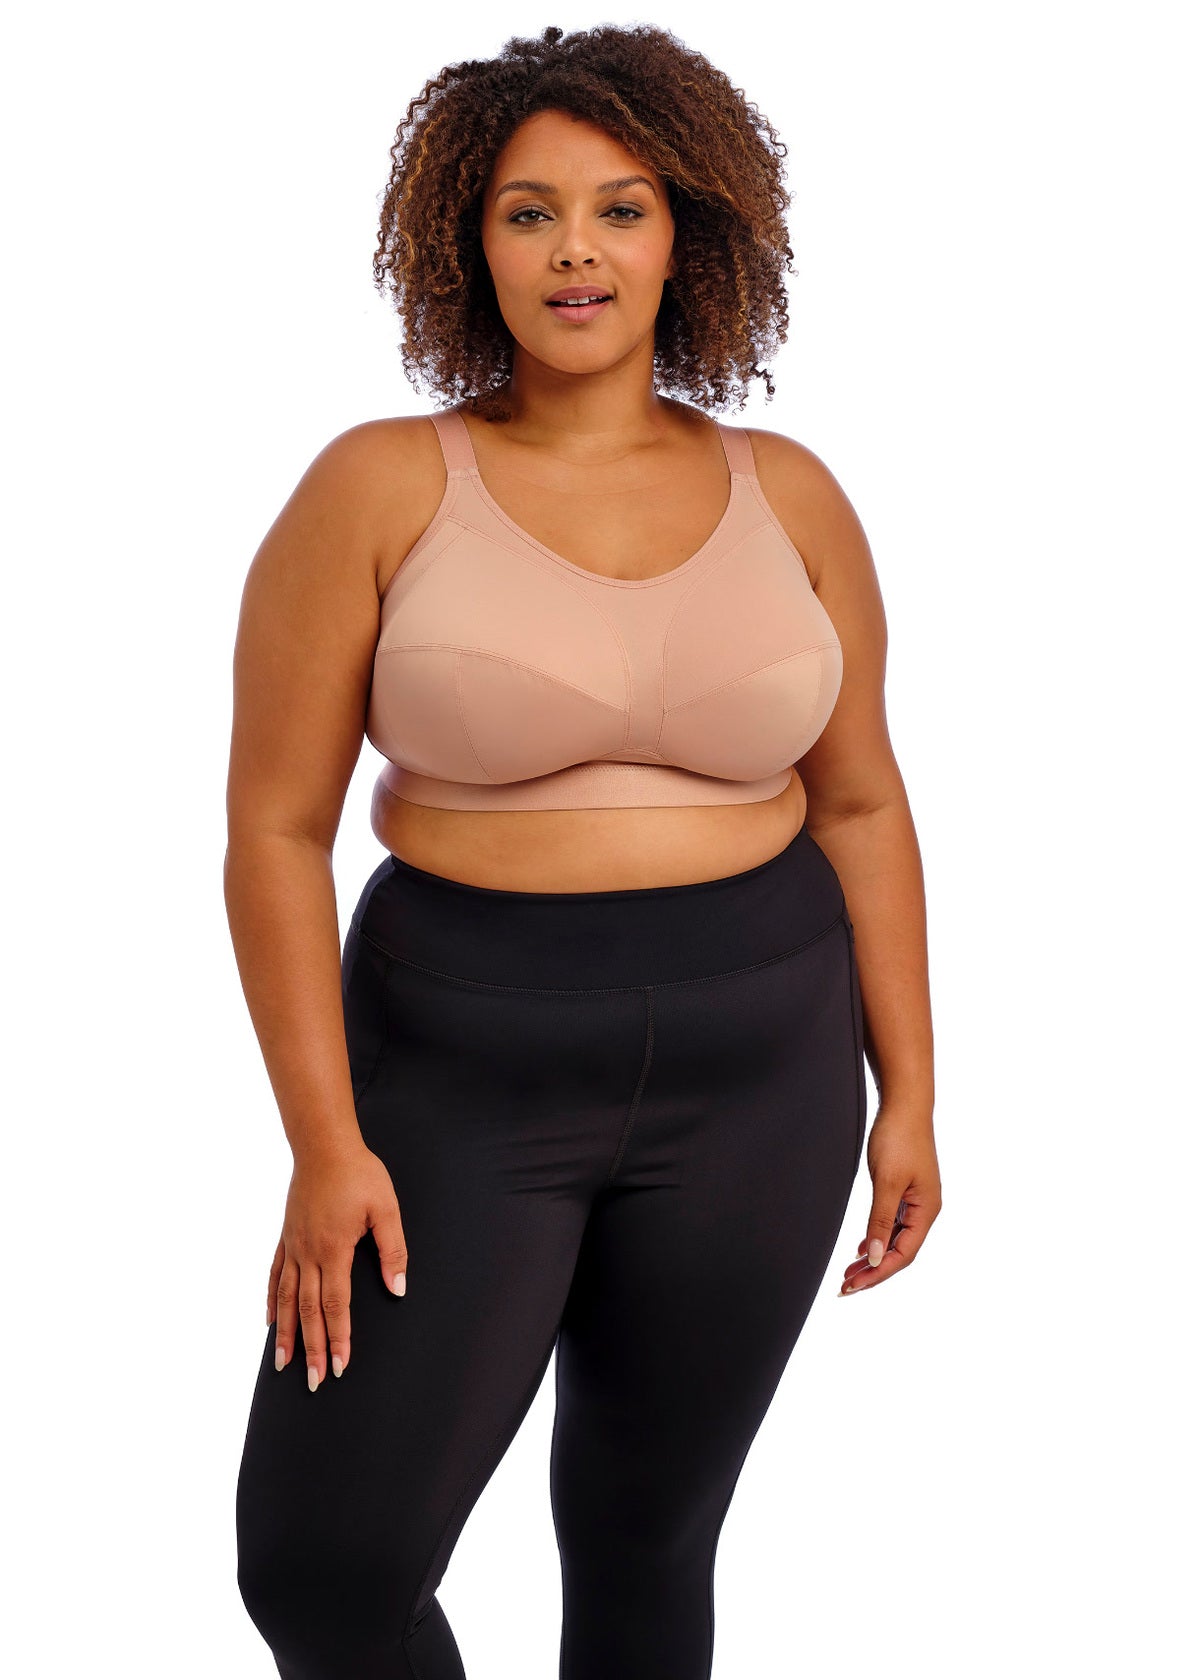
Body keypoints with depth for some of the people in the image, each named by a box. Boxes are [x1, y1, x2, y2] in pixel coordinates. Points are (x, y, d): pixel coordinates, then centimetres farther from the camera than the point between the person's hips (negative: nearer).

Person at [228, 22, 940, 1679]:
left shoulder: (784, 495, 1)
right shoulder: (381, 487, -7)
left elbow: (860, 801, 9)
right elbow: (276, 826, -7)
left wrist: (907, 1092, 6)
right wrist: (326, 1144, -12)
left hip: (752, 1063, 2)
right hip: (465, 1062, -2)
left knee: (644, 1540, 12)